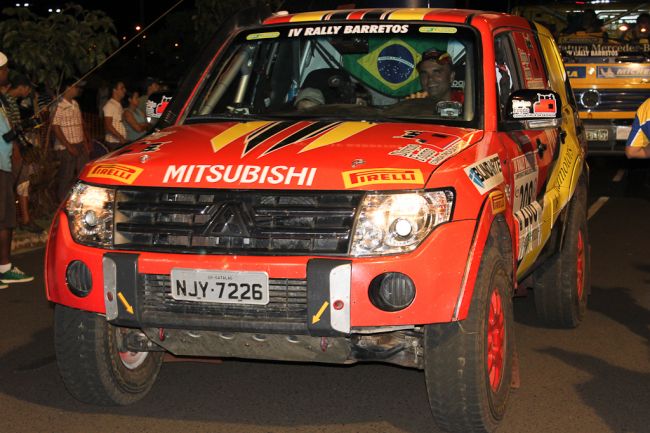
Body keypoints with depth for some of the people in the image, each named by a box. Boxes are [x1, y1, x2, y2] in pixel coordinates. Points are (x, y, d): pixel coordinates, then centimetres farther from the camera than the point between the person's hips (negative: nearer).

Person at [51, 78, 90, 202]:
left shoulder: (75, 104, 11)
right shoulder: (59, 106, -14)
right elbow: (55, 128, -17)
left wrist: (85, 142, 12)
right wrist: (69, 146, -16)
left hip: (80, 146, 8)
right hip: (66, 148, -8)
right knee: (66, 178, -1)